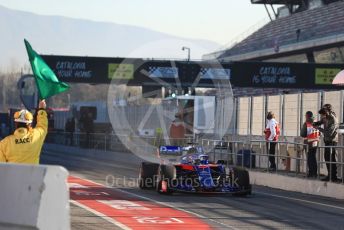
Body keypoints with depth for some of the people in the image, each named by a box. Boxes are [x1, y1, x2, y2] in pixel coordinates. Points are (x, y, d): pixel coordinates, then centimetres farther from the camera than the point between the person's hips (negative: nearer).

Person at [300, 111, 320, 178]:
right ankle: (315, 173, 17)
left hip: (309, 143, -5)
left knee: (309, 158, 0)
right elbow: (319, 134, 10)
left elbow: (302, 134, -11)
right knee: (314, 158, 14)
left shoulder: (306, 124, -14)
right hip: (315, 143, 5)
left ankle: (311, 173, -2)